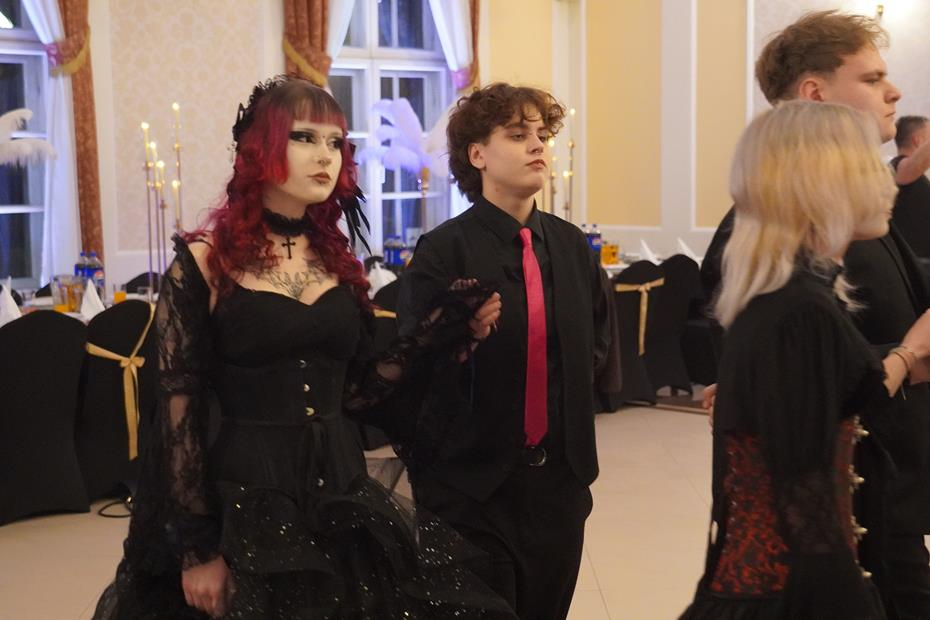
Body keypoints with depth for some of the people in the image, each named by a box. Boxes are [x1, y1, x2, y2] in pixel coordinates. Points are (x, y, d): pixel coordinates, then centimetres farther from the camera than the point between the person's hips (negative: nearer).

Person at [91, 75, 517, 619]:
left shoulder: (339, 263, 7)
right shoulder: (204, 265, -7)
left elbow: (354, 392, 4)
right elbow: (178, 410, -8)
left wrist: (449, 332, -4)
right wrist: (197, 549, -11)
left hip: (343, 500, 5)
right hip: (245, 507, -4)